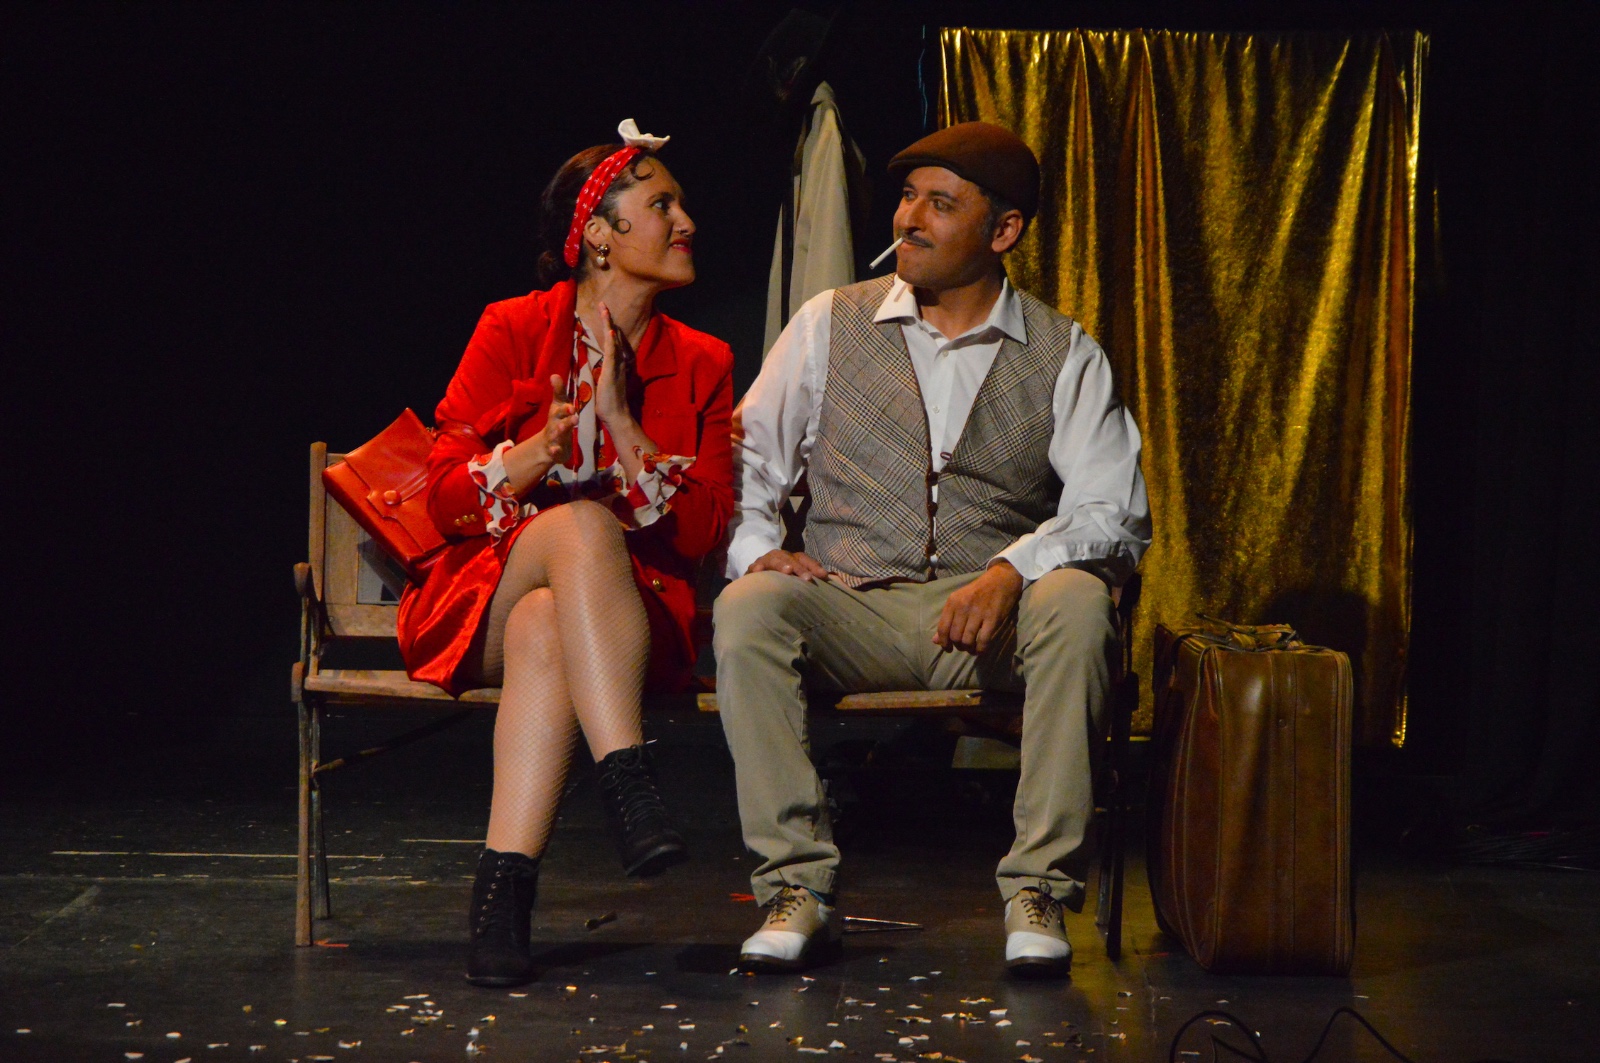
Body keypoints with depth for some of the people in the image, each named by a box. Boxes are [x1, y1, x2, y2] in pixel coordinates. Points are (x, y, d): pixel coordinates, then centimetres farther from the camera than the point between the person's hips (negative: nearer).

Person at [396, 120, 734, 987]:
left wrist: (620, 421, -10)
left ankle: (504, 885, -47)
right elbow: (444, 496, -2)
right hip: (486, 596, -1)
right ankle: (628, 786, -48)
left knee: (543, 631, -36)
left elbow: (705, 531, -1)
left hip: (626, 606, 1)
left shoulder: (701, 364, 11)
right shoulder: (514, 330, 4)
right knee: (582, 521, -36)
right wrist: (534, 454, -22)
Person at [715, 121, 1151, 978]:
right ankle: (798, 887, -25)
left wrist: (1013, 571, -22)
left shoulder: (1064, 355, 7)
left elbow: (1115, 512, -4)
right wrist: (755, 550, -11)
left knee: (1076, 600, -33)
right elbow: (744, 459, 11)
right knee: (749, 608, -30)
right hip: (851, 612, 1)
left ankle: (1038, 889, -26)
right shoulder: (831, 324, 12)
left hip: (994, 620, -1)